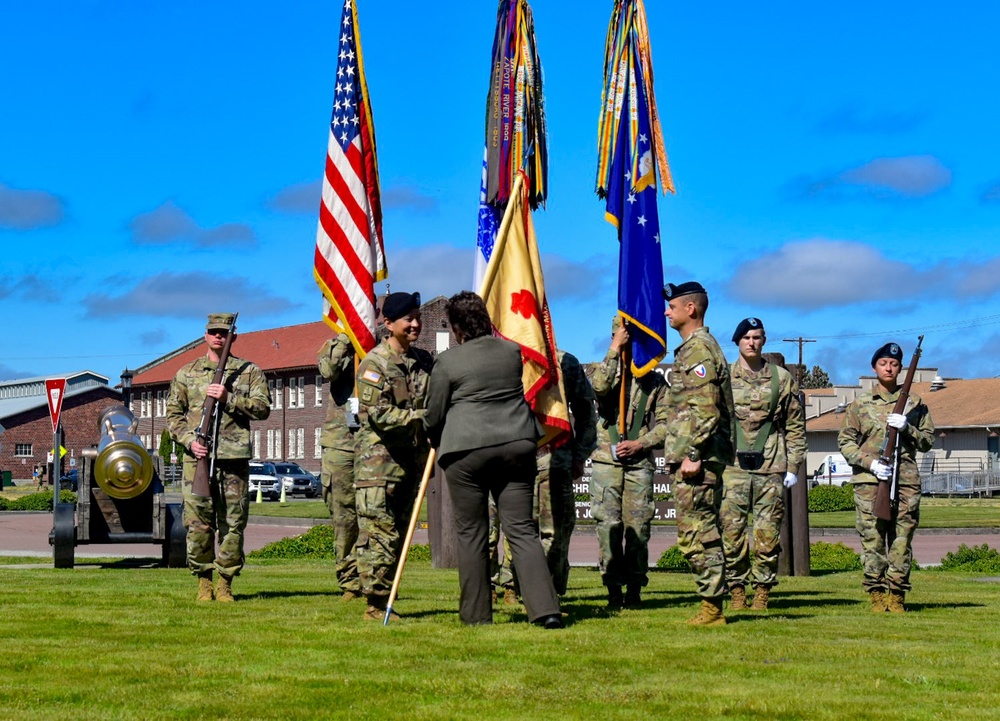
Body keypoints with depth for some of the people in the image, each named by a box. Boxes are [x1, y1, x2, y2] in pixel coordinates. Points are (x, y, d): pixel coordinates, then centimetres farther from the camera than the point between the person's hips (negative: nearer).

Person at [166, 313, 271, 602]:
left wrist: (229, 398, -12)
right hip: (198, 458, 1)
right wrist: (189, 440, -4)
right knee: (198, 523, -1)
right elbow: (173, 413, 12)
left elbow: (263, 408, -1)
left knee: (233, 524, 0)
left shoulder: (250, 372, 10)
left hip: (234, 459, -1)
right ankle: (204, 581, 9)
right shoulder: (187, 373, 14)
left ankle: (225, 583, 9)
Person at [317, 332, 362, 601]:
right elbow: (328, 370, -12)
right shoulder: (334, 347, 10)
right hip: (340, 441, 0)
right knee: (343, 514, 1)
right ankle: (349, 581, 8)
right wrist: (345, 337, -11)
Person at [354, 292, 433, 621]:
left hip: (411, 457, 7)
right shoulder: (374, 363, -9)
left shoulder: (424, 361, 12)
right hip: (379, 456, -7)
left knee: (399, 532, 8)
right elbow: (380, 414, -16)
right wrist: (423, 417, -21)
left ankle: (385, 600, 14)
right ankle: (376, 604, -6)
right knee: (379, 532, -9)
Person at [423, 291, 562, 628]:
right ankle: (545, 609, -6)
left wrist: (436, 441, 22)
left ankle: (476, 613, 10)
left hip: (466, 449, -4)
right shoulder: (513, 351, 9)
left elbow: (434, 416, 4)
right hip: (517, 444, 4)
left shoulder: (448, 362, -3)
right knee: (521, 529, 3)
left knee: (471, 533, 6)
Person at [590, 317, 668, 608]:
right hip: (606, 461, 0)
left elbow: (665, 424, 7)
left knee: (638, 529, -3)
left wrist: (641, 444, -8)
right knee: (609, 527, -4)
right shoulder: (606, 371, 11)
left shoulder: (654, 381, 12)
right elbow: (599, 387, -15)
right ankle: (613, 591, -1)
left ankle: (634, 590, 4)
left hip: (640, 464, 0)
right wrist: (615, 349, -15)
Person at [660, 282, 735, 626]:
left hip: (696, 458, -11)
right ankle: (711, 604, 13)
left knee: (696, 533, -8)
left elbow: (705, 409, -21)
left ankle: (712, 607, -6)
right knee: (702, 532, 11)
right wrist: (677, 456, 23)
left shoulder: (698, 349, -12)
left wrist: (692, 454, -22)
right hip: (696, 457, 11)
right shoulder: (693, 348, 20)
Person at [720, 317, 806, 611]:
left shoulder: (782, 378, 8)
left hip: (771, 468, 0)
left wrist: (793, 466, 5)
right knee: (732, 530, -2)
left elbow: (795, 426, 11)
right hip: (733, 467, 0)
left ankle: (763, 591, 8)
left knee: (767, 534, 0)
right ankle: (737, 591, 6)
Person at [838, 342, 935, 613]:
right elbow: (845, 441, 7)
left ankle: (896, 594, 5)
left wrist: (907, 428, -8)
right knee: (872, 539, -2)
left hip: (906, 481, 1)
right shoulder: (860, 404, 10)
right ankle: (877, 593, 3)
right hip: (869, 482, -1)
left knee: (902, 540, -1)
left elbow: (928, 441, 11)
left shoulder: (914, 403, 13)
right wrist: (870, 463, -8)